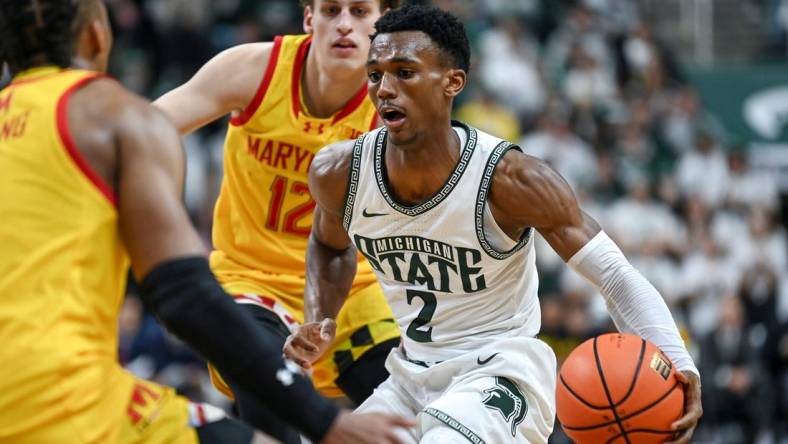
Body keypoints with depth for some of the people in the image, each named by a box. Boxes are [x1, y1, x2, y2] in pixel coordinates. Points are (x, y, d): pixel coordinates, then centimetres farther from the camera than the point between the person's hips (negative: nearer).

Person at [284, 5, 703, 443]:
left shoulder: (510, 179, -22)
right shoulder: (339, 174, -9)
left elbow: (620, 278, -20)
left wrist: (677, 366, -36)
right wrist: (317, 323, 0)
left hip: (500, 375, -6)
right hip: (411, 378, 6)